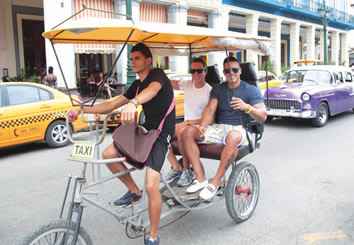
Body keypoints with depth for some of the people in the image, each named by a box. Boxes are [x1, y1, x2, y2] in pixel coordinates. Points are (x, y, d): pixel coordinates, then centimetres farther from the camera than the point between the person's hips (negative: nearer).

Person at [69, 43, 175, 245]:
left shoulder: (158, 75, -11)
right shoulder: (137, 85, 13)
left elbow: (152, 90, -37)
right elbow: (111, 105, 12)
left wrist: (133, 103, -59)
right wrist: (82, 109, 1)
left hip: (162, 133, -8)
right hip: (145, 129, 8)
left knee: (151, 186, -17)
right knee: (108, 154, -2)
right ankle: (134, 192, 17)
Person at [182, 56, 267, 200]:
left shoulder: (251, 90, 3)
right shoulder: (218, 89, 16)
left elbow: (263, 116, -6)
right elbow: (210, 109, 5)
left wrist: (247, 107, -26)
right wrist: (203, 126, -16)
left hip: (239, 129, -4)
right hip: (219, 128, 5)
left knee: (232, 136, -42)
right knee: (188, 131, -18)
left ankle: (215, 182, -29)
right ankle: (200, 179, -19)